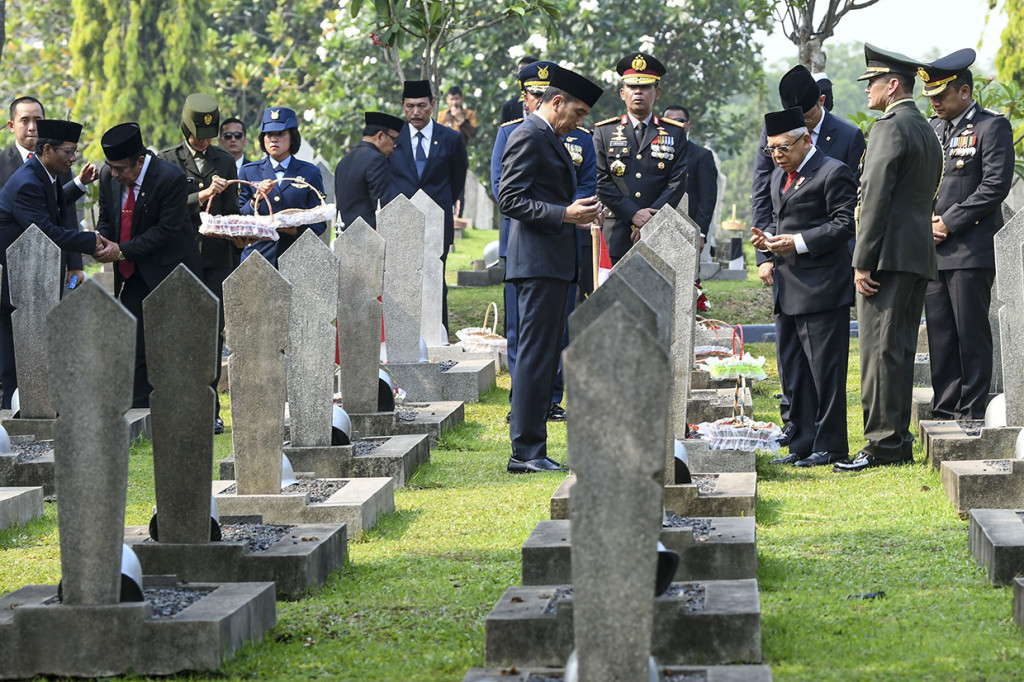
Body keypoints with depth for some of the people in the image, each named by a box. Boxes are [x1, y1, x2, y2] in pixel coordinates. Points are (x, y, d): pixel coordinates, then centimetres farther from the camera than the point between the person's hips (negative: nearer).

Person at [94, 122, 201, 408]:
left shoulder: (170, 178, -19)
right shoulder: (109, 176, -1)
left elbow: (167, 229, -19)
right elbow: (106, 218, 12)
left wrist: (123, 251, -21)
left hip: (168, 271, -6)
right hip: (131, 275, 6)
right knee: (133, 345, 4)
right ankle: (138, 412, 9)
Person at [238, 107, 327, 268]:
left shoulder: (310, 173, 10)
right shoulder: (249, 171, 13)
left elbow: (319, 224, 6)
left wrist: (294, 229, -12)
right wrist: (257, 198, -8)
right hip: (258, 253, 1)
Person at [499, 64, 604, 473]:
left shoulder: (551, 139, 21)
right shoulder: (528, 137, -11)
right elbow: (510, 201, -18)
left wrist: (578, 213, 11)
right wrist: (564, 214, -22)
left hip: (552, 262, 11)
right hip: (537, 260, -11)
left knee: (543, 355, 11)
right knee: (535, 355, -10)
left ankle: (530, 450, 15)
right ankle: (526, 452, -8)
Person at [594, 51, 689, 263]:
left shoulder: (675, 134, 11)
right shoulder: (604, 132, 11)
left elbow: (678, 182, 2)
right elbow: (601, 182, 2)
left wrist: (651, 219, -10)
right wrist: (634, 214, -10)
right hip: (618, 237, 0)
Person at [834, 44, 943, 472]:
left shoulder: (891, 127, -11)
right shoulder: (927, 131, 20)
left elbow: (877, 197, -16)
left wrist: (862, 261, -16)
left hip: (889, 256, -10)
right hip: (920, 258, 10)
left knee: (881, 352, -9)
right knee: (900, 352, 11)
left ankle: (883, 445, -11)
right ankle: (898, 444, 13)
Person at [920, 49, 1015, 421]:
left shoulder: (992, 127, -4)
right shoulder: (932, 129, 17)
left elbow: (996, 185, -12)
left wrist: (948, 223, -13)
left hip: (971, 250, -7)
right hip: (934, 250, 7)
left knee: (971, 334, -5)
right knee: (940, 334, 8)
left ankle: (972, 414, 0)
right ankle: (945, 413, 13)